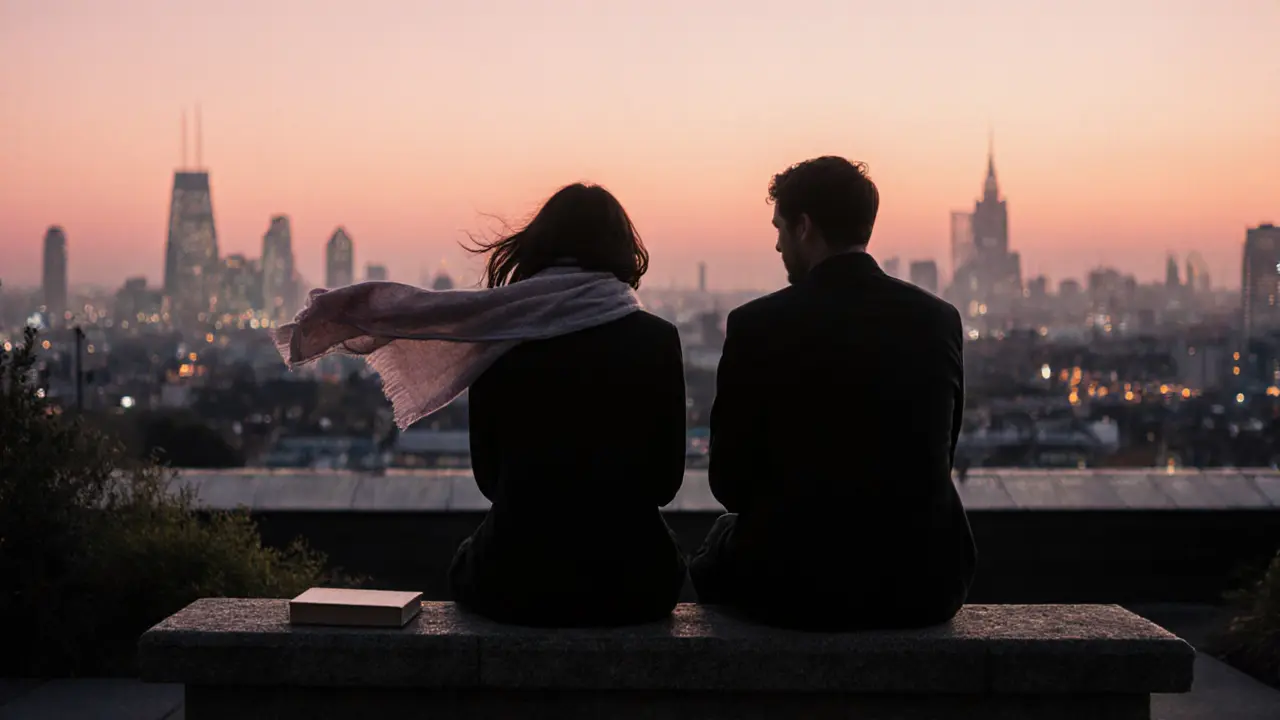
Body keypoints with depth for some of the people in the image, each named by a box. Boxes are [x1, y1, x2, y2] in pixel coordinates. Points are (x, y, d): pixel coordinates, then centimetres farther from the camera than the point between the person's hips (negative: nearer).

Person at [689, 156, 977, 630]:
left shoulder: (757, 326, -11)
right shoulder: (939, 320, 0)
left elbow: (730, 484, -3)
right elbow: (938, 461, 10)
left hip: (795, 587, -3)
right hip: (923, 587, 4)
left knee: (716, 548, 29)